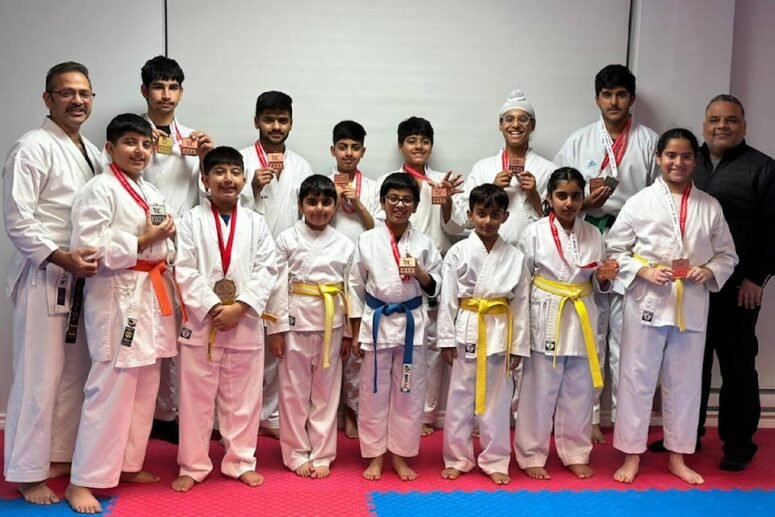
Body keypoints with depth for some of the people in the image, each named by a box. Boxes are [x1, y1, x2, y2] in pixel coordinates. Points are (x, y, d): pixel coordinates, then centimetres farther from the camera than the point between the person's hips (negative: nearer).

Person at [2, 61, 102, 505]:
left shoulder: (92, 152, 13)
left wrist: (95, 259, 7)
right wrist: (60, 257, -24)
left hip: (83, 275, 8)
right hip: (43, 274, -7)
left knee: (75, 372, 13)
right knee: (40, 376, -2)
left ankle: (62, 456, 27)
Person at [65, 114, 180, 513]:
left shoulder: (152, 194, 17)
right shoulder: (99, 190, -9)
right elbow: (87, 248, -19)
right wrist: (142, 241, -15)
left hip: (153, 295, 9)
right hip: (117, 297, -8)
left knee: (145, 388, 13)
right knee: (111, 389, -8)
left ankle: (127, 464, 27)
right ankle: (82, 481, 3)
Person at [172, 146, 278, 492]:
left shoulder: (256, 223, 6)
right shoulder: (191, 221, 1)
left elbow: (267, 270, -1)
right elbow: (185, 272, -6)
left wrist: (239, 307, -12)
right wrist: (213, 308, -14)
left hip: (246, 323, 2)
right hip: (201, 321, -1)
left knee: (243, 398, 10)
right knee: (196, 399, 7)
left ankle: (240, 462, 25)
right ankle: (192, 466, 22)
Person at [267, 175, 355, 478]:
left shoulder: (345, 244, 4)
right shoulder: (287, 239, -2)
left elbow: (351, 290, 6)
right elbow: (278, 285, -4)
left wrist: (349, 333, 5)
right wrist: (275, 328, -7)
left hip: (331, 323, 2)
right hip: (296, 319, -2)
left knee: (326, 391, 9)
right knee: (294, 390, 6)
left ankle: (321, 455, 21)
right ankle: (297, 454, 20)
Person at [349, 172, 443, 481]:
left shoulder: (424, 243, 0)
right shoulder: (367, 241, -3)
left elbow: (436, 288, 6)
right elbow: (355, 286, 1)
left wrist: (419, 273, -16)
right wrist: (356, 333, 0)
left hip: (412, 323, 1)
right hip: (377, 322, -1)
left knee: (409, 393, 8)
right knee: (374, 392, 8)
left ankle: (400, 455, 24)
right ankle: (375, 455, 23)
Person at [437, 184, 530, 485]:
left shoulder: (515, 257, 0)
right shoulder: (458, 252, -3)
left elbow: (521, 303, 3)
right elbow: (447, 298, -3)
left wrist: (518, 346, 1)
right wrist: (446, 339, -5)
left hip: (499, 333, 1)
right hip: (467, 330, -1)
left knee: (497, 399, 10)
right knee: (460, 397, 8)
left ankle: (495, 461, 24)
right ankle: (457, 458, 23)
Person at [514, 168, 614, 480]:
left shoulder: (593, 234, 4)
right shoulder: (535, 232, -6)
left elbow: (598, 285, 12)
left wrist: (604, 278, -10)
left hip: (581, 320, 4)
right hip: (546, 319, -3)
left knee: (579, 391, 13)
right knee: (539, 391, 4)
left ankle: (575, 454, 29)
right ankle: (531, 455, 19)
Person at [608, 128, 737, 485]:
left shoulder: (710, 207, 4)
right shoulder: (639, 202, -4)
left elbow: (727, 255, 11)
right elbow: (614, 250, -2)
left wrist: (710, 271, -9)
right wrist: (644, 271, -16)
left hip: (692, 305, 3)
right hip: (647, 302, -3)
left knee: (685, 382, 13)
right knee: (637, 379, 4)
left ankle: (677, 456, 29)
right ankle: (631, 454, 20)